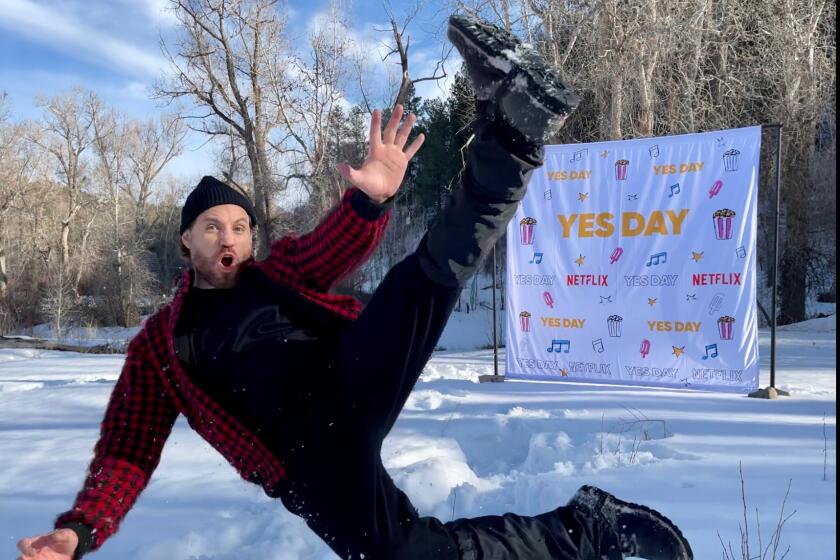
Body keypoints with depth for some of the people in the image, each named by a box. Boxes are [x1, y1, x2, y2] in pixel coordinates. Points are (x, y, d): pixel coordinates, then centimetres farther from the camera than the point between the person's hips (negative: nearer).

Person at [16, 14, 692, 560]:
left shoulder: (279, 271, 20)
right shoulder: (161, 341, 19)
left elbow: (340, 245, 0)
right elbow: (129, 450, 15)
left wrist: (372, 198, -23)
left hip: (353, 384, 1)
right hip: (304, 456, 0)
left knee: (433, 270, -23)